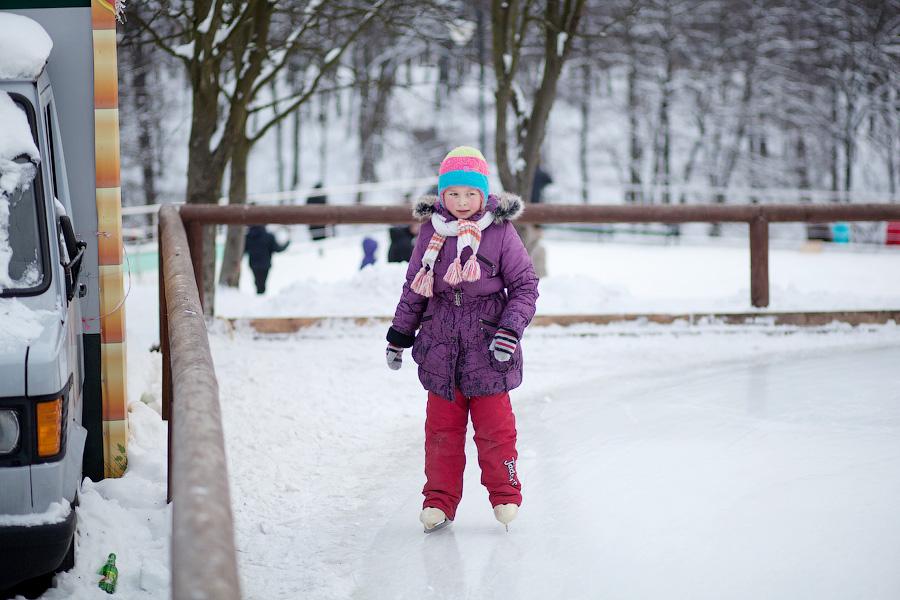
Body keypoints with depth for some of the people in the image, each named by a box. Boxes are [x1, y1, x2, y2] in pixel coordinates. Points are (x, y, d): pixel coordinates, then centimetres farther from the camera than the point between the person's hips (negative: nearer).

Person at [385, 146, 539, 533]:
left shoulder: (500, 232, -6)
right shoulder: (431, 231, 2)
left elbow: (525, 286, -2)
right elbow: (414, 286, 12)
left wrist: (511, 328, -14)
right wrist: (399, 333, 15)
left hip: (487, 344, -3)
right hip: (441, 344, 3)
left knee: (494, 426, 3)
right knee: (442, 427, 8)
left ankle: (505, 495, 19)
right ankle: (440, 499, 18)